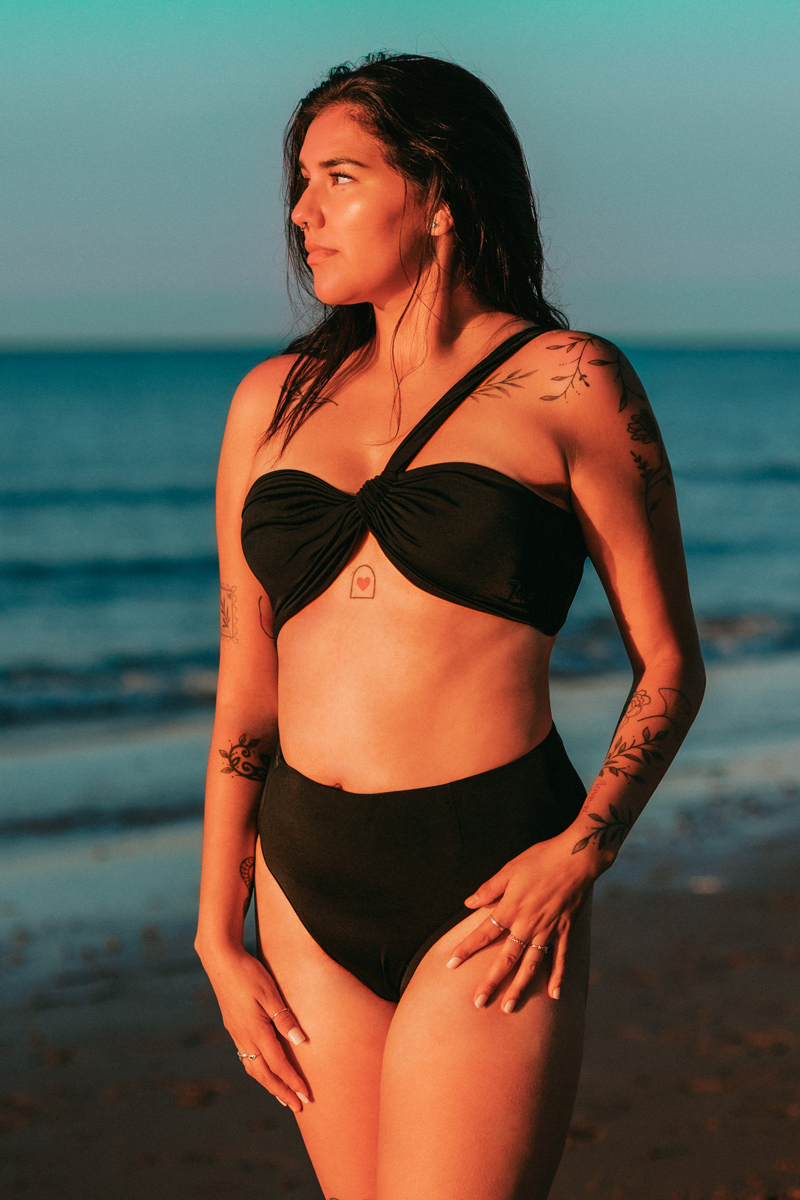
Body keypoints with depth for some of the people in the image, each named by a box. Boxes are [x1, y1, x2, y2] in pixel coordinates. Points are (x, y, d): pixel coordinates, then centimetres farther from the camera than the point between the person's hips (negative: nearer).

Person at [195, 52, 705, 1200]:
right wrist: (219, 939, 10)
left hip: (490, 889, -5)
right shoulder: (274, 401, 11)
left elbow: (669, 662, 1)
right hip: (310, 885, 5)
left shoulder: (568, 383, -2)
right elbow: (245, 687, 13)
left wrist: (578, 854, -13)